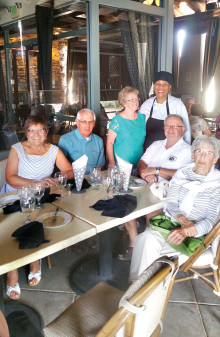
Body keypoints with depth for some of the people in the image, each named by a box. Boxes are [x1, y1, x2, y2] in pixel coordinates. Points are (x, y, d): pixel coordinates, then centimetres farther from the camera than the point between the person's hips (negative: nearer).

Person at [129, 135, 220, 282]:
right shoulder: (181, 174, 8)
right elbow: (170, 204, 3)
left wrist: (187, 231, -24)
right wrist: (182, 219, -18)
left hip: (196, 234, -4)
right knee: (147, 238, -28)